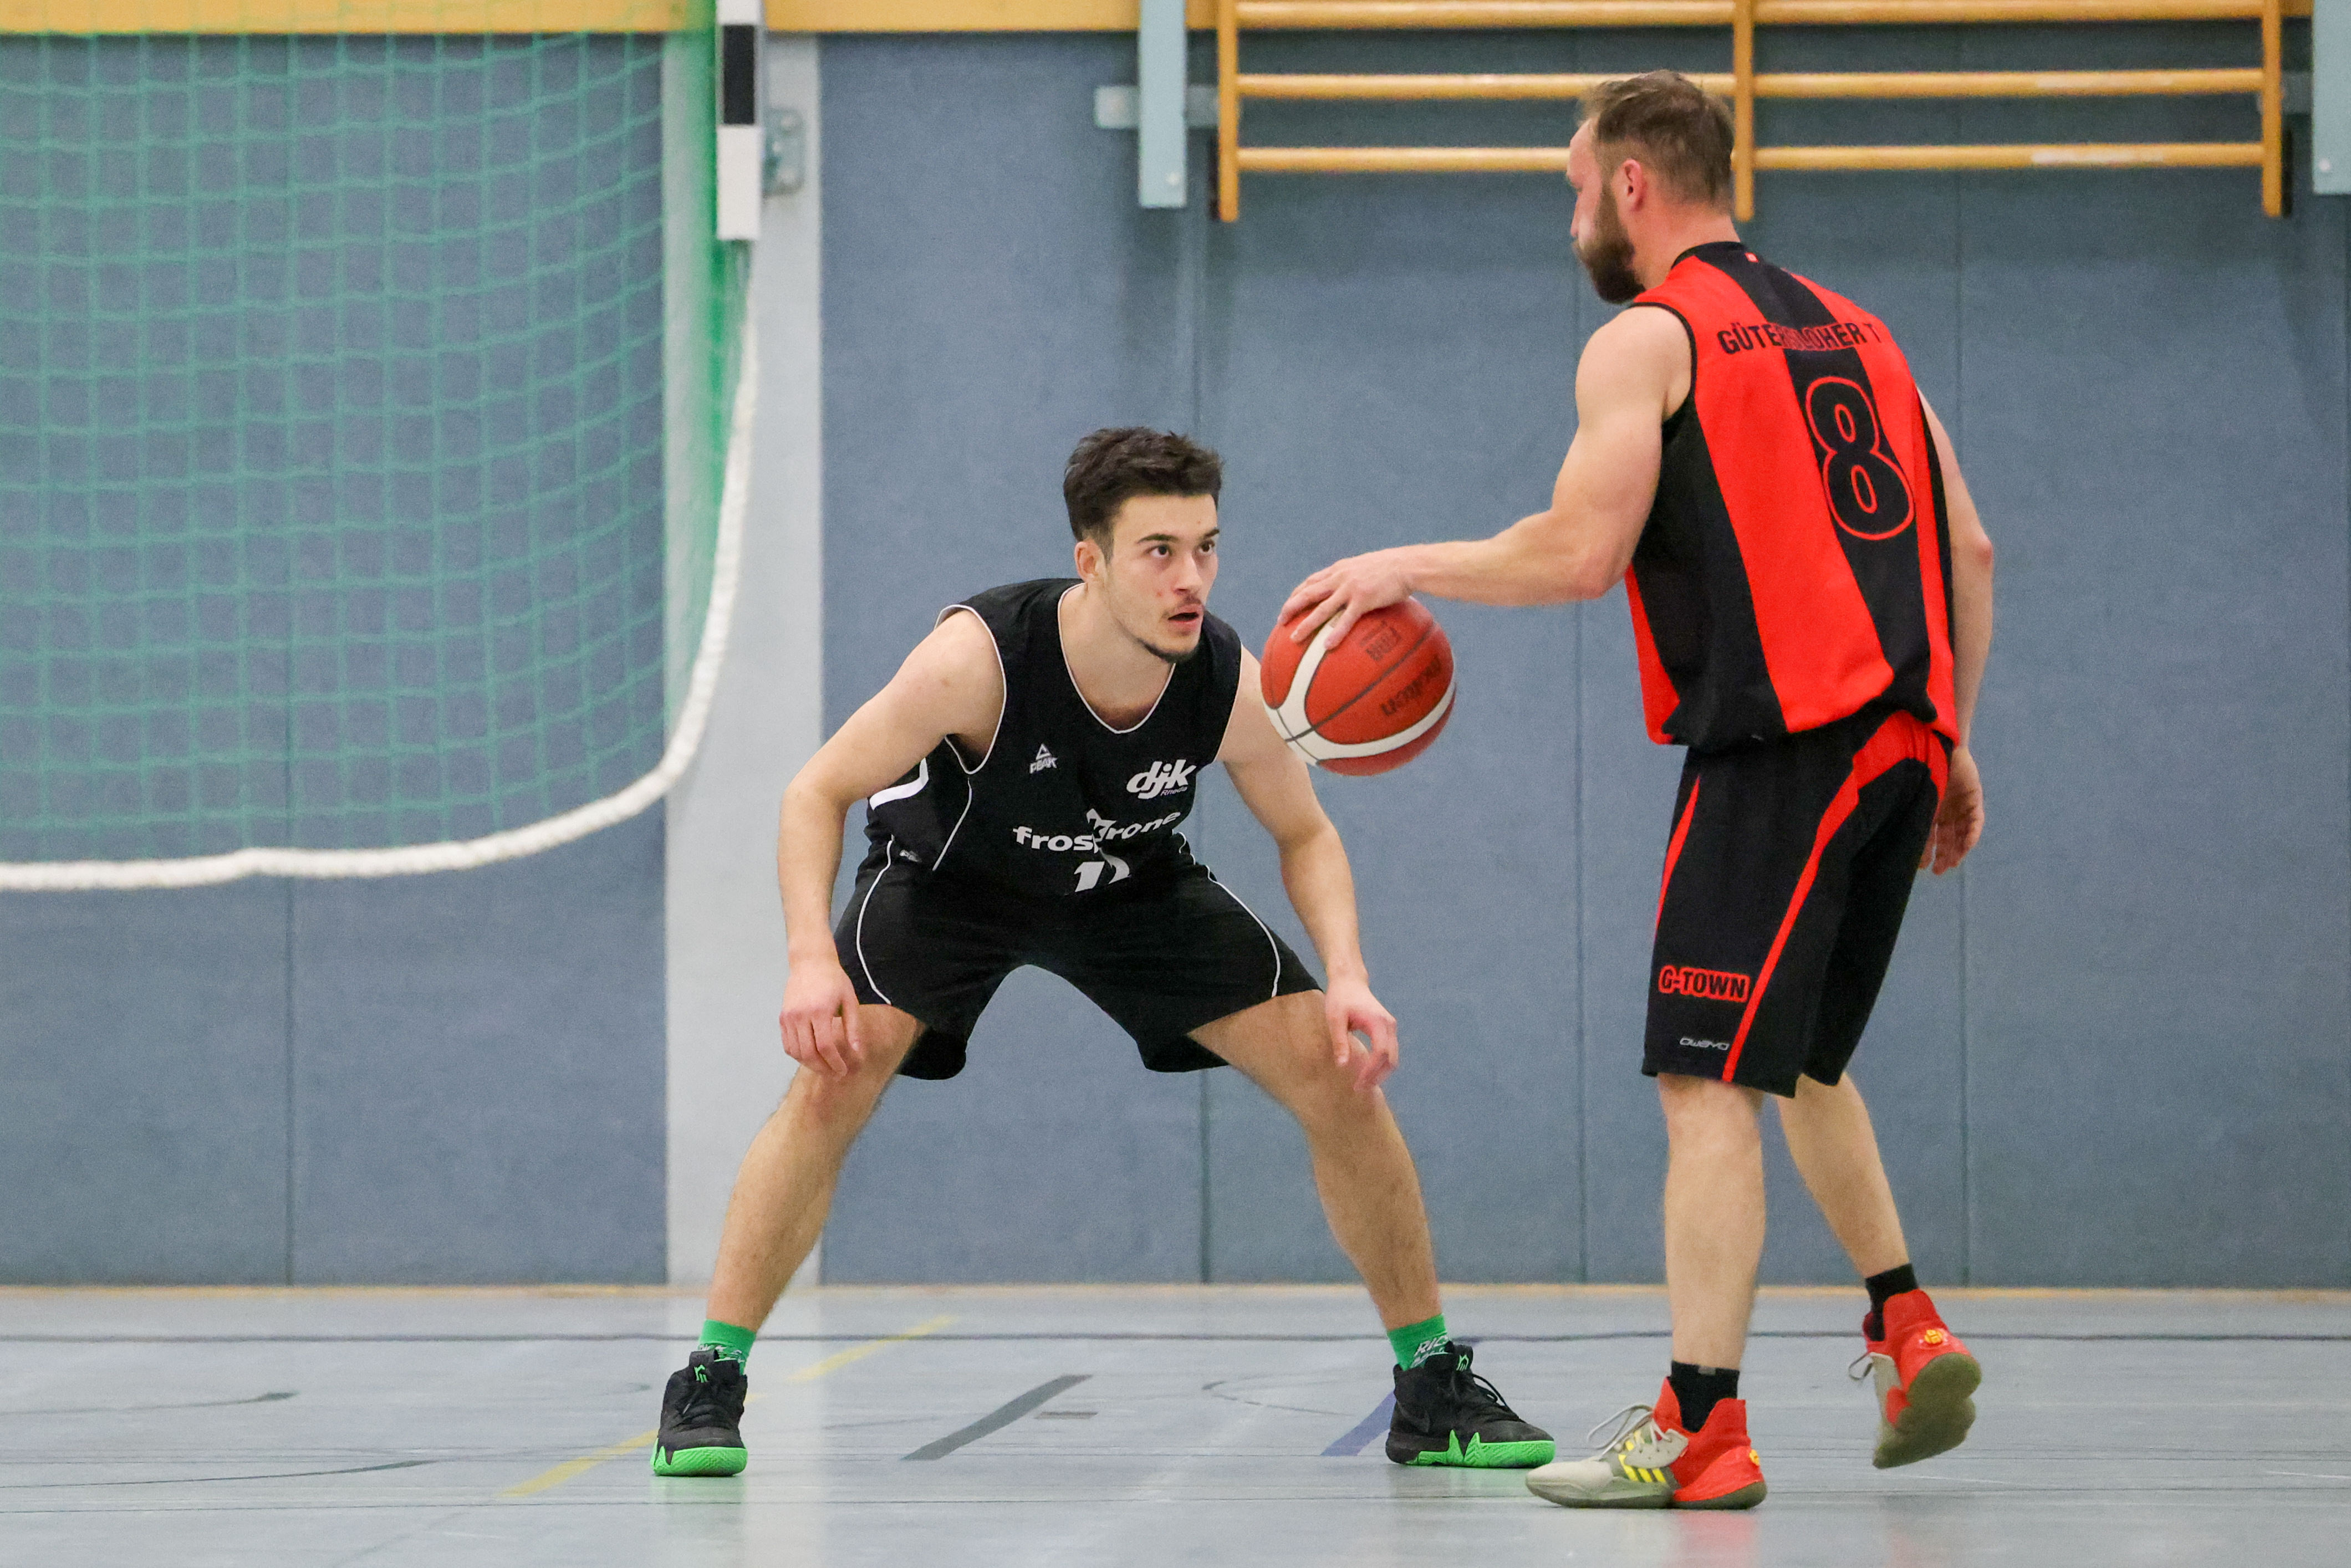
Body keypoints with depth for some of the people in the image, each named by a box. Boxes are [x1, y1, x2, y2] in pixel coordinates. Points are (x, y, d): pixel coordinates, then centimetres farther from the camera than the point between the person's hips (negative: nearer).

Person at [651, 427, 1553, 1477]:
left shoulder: (1230, 682, -28)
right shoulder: (980, 657, -37)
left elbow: (1304, 836, -9)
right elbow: (818, 795, -26)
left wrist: (1347, 978, -26)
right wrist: (812, 961, -40)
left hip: (1134, 882, 3)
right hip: (949, 871, -3)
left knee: (1339, 1072, -8)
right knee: (835, 1075, -26)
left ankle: (1433, 1387, 6)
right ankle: (708, 1381, -14)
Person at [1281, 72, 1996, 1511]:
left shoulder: (1647, 340, -3)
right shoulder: (1850, 329, 20)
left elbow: (1579, 553, -14)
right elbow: (1971, 552, 16)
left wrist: (1410, 567, 0)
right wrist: (1952, 745, 21)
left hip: (1778, 744, -8)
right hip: (1901, 738, 8)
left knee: (1710, 1082, -7)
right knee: (1800, 1060, 23)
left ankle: (1700, 1431, -10)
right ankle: (1909, 1332, 17)